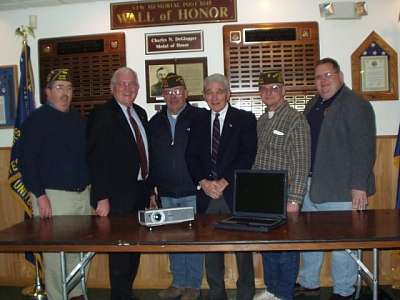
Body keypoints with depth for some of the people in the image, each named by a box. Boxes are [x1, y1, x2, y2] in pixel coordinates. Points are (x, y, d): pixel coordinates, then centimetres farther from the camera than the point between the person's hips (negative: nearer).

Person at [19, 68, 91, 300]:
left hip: (82, 194, 6)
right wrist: (40, 196, -15)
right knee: (55, 252, 0)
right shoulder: (37, 120, -5)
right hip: (53, 196, -6)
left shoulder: (79, 120, 13)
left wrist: (88, 185, 12)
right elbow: (26, 161, -10)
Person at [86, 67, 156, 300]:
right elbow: (96, 159, -15)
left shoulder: (140, 114, 13)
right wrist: (102, 197, -19)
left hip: (139, 194, 7)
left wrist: (150, 190, 13)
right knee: (120, 253, 3)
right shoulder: (102, 115, -9)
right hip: (117, 197, -7)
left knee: (135, 248, 15)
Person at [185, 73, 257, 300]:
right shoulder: (198, 122, 13)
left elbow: (248, 156, -7)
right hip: (206, 194, 3)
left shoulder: (245, 119, 2)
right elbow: (191, 157, 8)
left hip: (235, 193, -3)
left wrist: (224, 182, -14)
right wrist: (203, 183, -8)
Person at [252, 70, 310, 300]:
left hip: (284, 196, -6)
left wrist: (294, 201, -18)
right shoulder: (261, 121, 12)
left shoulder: (296, 121, -10)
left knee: (286, 247, 5)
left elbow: (301, 165, -14)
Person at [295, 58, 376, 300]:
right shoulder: (313, 105, 16)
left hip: (342, 189, -8)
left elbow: (364, 149, -15)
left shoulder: (355, 105, -9)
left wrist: (359, 186, -19)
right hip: (312, 186, 8)